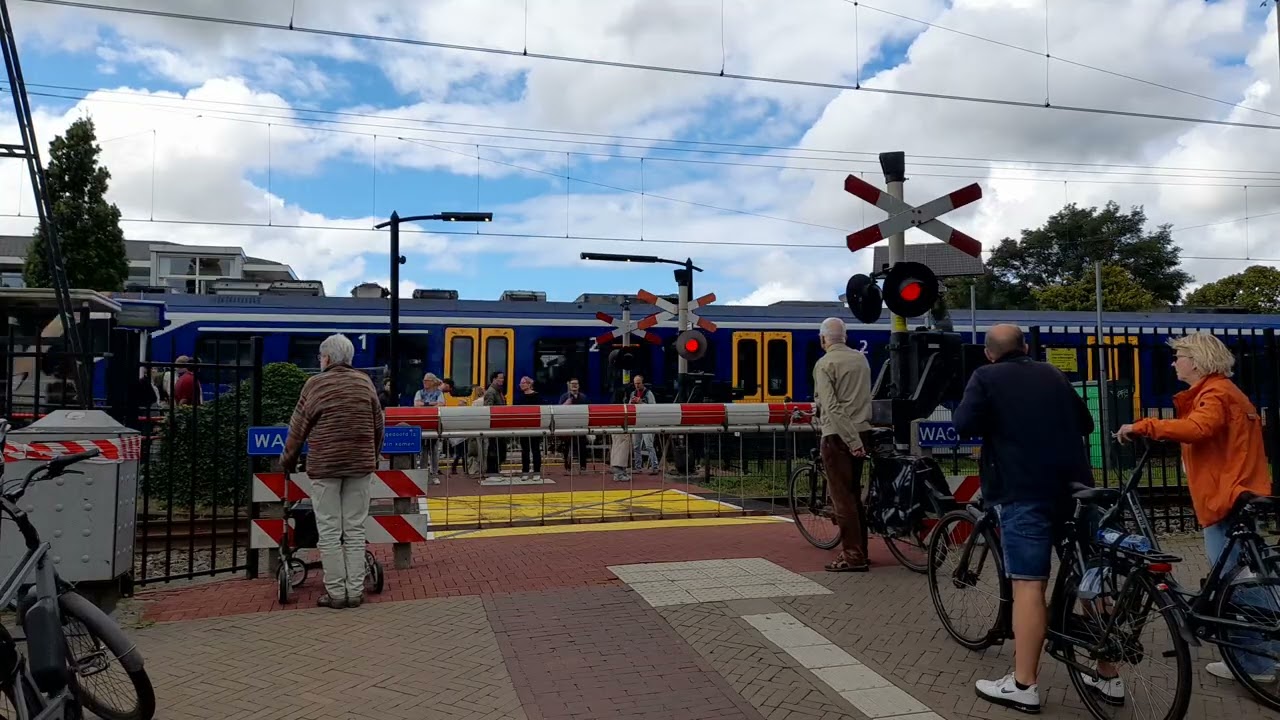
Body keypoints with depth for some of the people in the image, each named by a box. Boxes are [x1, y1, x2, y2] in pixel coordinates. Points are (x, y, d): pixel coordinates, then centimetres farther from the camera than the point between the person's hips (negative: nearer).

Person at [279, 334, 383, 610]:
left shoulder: (315, 384, -3)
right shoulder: (365, 382, 6)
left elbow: (298, 428, 2)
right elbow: (378, 425, 11)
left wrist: (287, 460, 16)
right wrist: (373, 455, 26)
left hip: (325, 465, -3)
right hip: (360, 464, 3)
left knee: (329, 532, 4)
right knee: (355, 530, 8)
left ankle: (336, 592, 7)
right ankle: (355, 591, 10)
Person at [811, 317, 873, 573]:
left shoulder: (824, 364, -9)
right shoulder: (861, 358, 11)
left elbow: (832, 406, -18)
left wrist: (851, 440, -18)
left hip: (839, 436, -7)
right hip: (861, 432, 7)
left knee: (842, 496, -2)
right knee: (855, 493, 16)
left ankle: (853, 556, 0)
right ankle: (860, 551, 22)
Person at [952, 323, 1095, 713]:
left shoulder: (986, 377, 0)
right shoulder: (1053, 374, 17)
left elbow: (964, 424, -12)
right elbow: (1086, 422, 24)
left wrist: (994, 423, 8)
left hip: (1025, 491, -6)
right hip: (1075, 486, 6)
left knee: (1028, 584, -7)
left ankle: (1023, 686, -5)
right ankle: (1108, 675, 22)